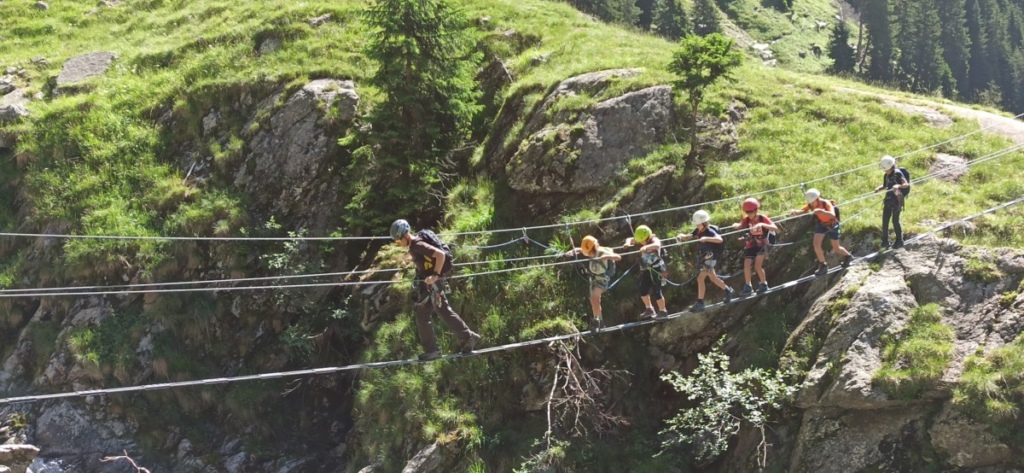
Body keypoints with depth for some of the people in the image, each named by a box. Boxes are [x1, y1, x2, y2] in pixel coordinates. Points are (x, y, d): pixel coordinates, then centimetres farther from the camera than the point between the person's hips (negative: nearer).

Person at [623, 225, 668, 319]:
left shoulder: (654, 240, -20)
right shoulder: (640, 239, -2)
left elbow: (657, 245, -42)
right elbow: (629, 240, -5)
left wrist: (646, 247, -59)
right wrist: (628, 243, -29)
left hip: (656, 268, -7)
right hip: (645, 269, 7)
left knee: (656, 291, -6)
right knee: (643, 291, 9)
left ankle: (662, 311, 12)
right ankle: (649, 309, 30)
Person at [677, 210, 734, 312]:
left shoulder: (710, 231, -22)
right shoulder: (698, 231, 0)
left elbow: (720, 239, -38)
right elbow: (688, 237, -5)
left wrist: (706, 238, -50)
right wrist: (681, 236, -27)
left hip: (710, 257, -9)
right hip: (703, 257, 9)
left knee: (700, 278, -13)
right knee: (713, 278, 22)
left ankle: (700, 303, -10)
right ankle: (728, 291, 42)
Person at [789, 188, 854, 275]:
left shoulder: (826, 203, -34)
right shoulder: (811, 205, -17)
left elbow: (832, 215, -48)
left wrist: (821, 211, -65)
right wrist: (795, 212, -43)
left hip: (832, 225, -4)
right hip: (821, 225, 4)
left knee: (836, 249, 8)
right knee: (816, 244, -15)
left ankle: (848, 256, 40)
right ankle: (823, 265, 0)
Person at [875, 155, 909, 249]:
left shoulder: (898, 174, -12)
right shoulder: (886, 176, 9)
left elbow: (906, 184, -20)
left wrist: (898, 186, -39)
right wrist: (879, 188, 1)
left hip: (897, 199, -6)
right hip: (888, 199, 6)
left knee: (895, 221, -2)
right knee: (885, 220, 3)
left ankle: (899, 240, 14)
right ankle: (885, 241, 12)